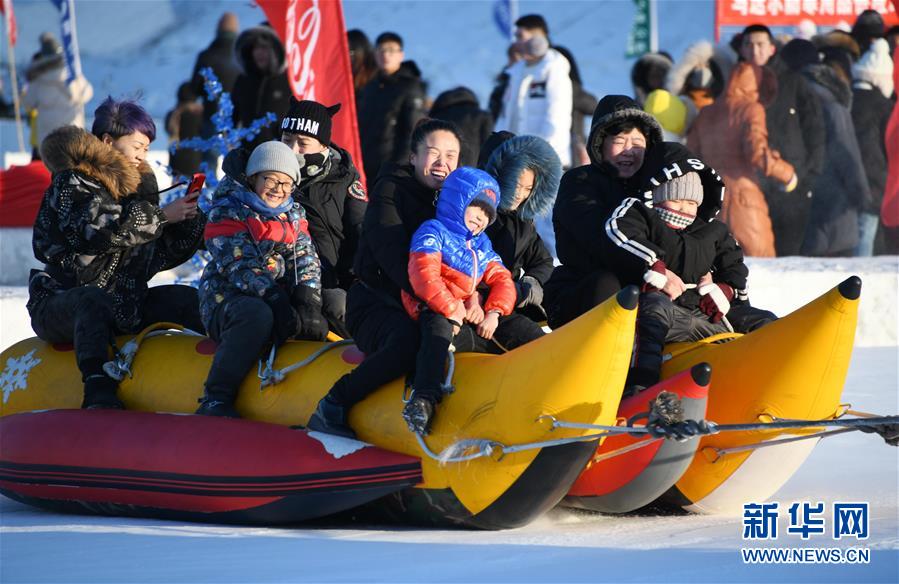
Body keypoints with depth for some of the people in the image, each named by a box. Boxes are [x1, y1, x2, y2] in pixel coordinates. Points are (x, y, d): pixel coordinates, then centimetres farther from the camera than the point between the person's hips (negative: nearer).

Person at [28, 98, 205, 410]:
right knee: (95, 299, -40)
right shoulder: (71, 185, -7)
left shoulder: (136, 186, 17)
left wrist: (191, 217, -1)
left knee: (189, 300, 0)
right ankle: (98, 391, -50)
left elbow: (163, 254, 15)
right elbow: (99, 229, -26)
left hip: (120, 308, 8)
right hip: (59, 306, -8)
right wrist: (161, 216, -20)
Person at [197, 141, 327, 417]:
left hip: (279, 299, 6)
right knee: (257, 315, -41)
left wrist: (307, 299, -17)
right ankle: (215, 400, -35)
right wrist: (276, 301, -29)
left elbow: (305, 260, 5)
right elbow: (239, 268, -16)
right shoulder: (227, 213, -4)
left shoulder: (293, 215, 16)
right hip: (225, 299, -6)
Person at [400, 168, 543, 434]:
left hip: (477, 319, 8)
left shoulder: (481, 244, 25)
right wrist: (452, 311, -19)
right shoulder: (433, 232, 1)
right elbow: (424, 277, -14)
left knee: (519, 327, -4)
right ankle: (424, 400, -52)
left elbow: (501, 280, 16)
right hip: (438, 314, -8)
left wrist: (494, 313, -4)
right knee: (438, 329, -39)